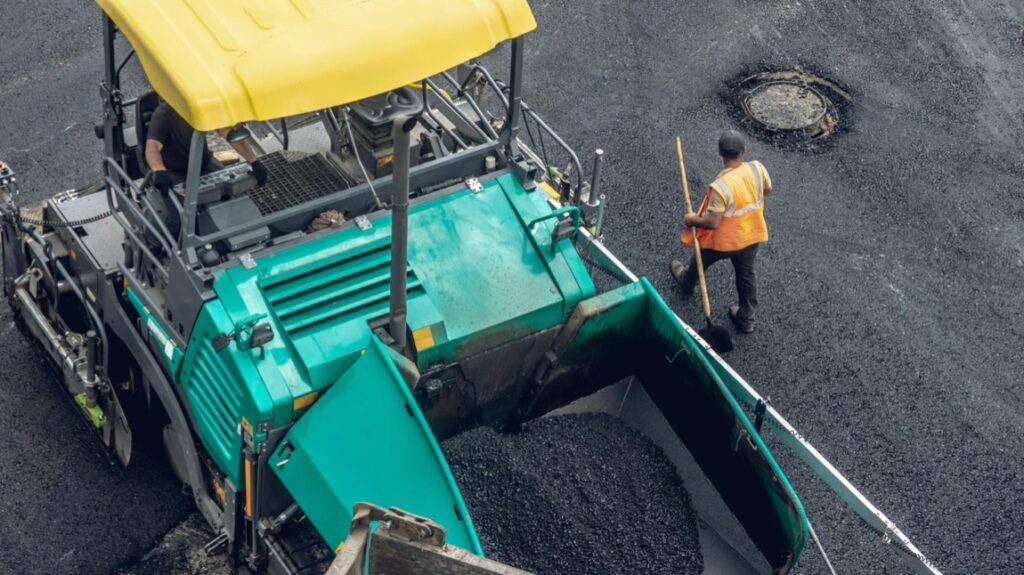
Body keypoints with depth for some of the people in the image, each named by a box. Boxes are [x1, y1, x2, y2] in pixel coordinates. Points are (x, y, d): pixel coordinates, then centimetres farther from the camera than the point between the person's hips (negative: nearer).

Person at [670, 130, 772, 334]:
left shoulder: (720, 187, -38)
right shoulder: (757, 169, -21)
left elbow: (713, 223, -32)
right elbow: (767, 189, 1)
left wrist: (692, 220, -13)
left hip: (723, 241, -4)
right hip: (751, 236, 4)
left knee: (700, 261, 29)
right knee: (746, 275, 25)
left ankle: (687, 281, 60)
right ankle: (747, 319, 39)